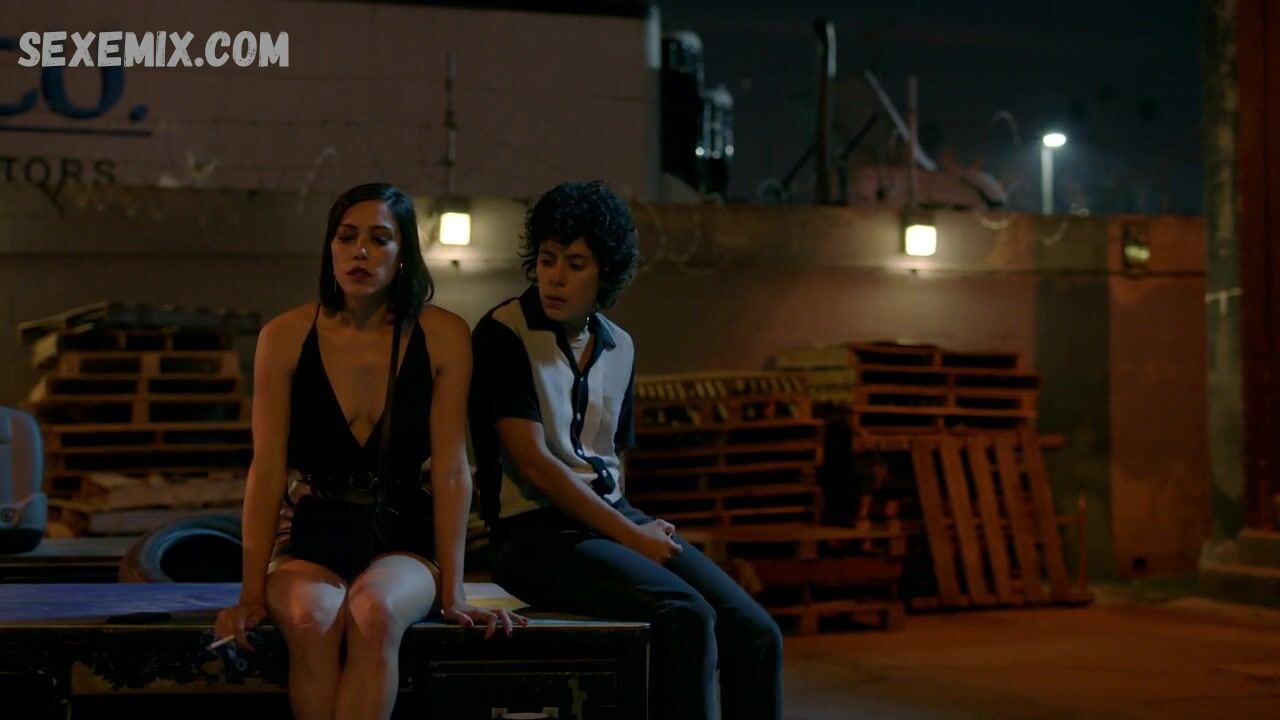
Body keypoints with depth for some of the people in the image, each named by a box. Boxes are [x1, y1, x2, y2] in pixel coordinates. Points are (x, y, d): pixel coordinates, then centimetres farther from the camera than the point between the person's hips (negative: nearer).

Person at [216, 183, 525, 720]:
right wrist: (252, 594, -8)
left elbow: (451, 471, -4)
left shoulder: (443, 337, -4)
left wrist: (452, 593, -8)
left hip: (401, 538, 0)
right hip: (310, 535, 1)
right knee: (311, 619, -33)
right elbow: (267, 472, -3)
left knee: (373, 613, -35)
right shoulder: (285, 337, -2)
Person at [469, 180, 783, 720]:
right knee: (686, 617, -29)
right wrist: (631, 538, -13)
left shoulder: (619, 348, 14)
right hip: (537, 533, -7)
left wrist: (639, 524, 3)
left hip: (614, 518, 7)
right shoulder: (502, 334, -6)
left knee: (755, 633, -11)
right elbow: (533, 463, -13)